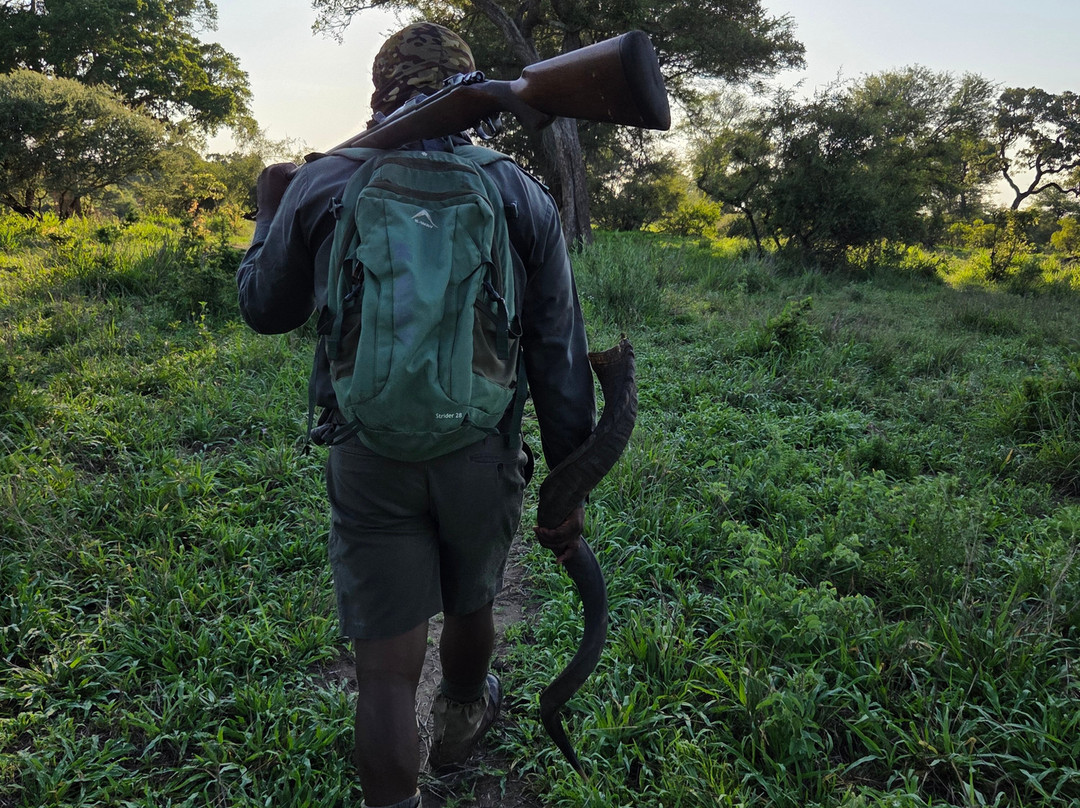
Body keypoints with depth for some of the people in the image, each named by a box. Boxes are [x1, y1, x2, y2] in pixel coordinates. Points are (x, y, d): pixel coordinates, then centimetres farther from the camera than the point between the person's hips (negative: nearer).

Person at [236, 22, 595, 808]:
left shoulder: (323, 184, -1)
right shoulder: (522, 194, 0)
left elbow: (266, 309, 13)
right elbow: (559, 354, -2)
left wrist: (269, 208, 30)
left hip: (368, 456, -1)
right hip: (481, 452, 2)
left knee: (386, 665, 6)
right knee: (470, 605, 27)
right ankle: (460, 721, 55)